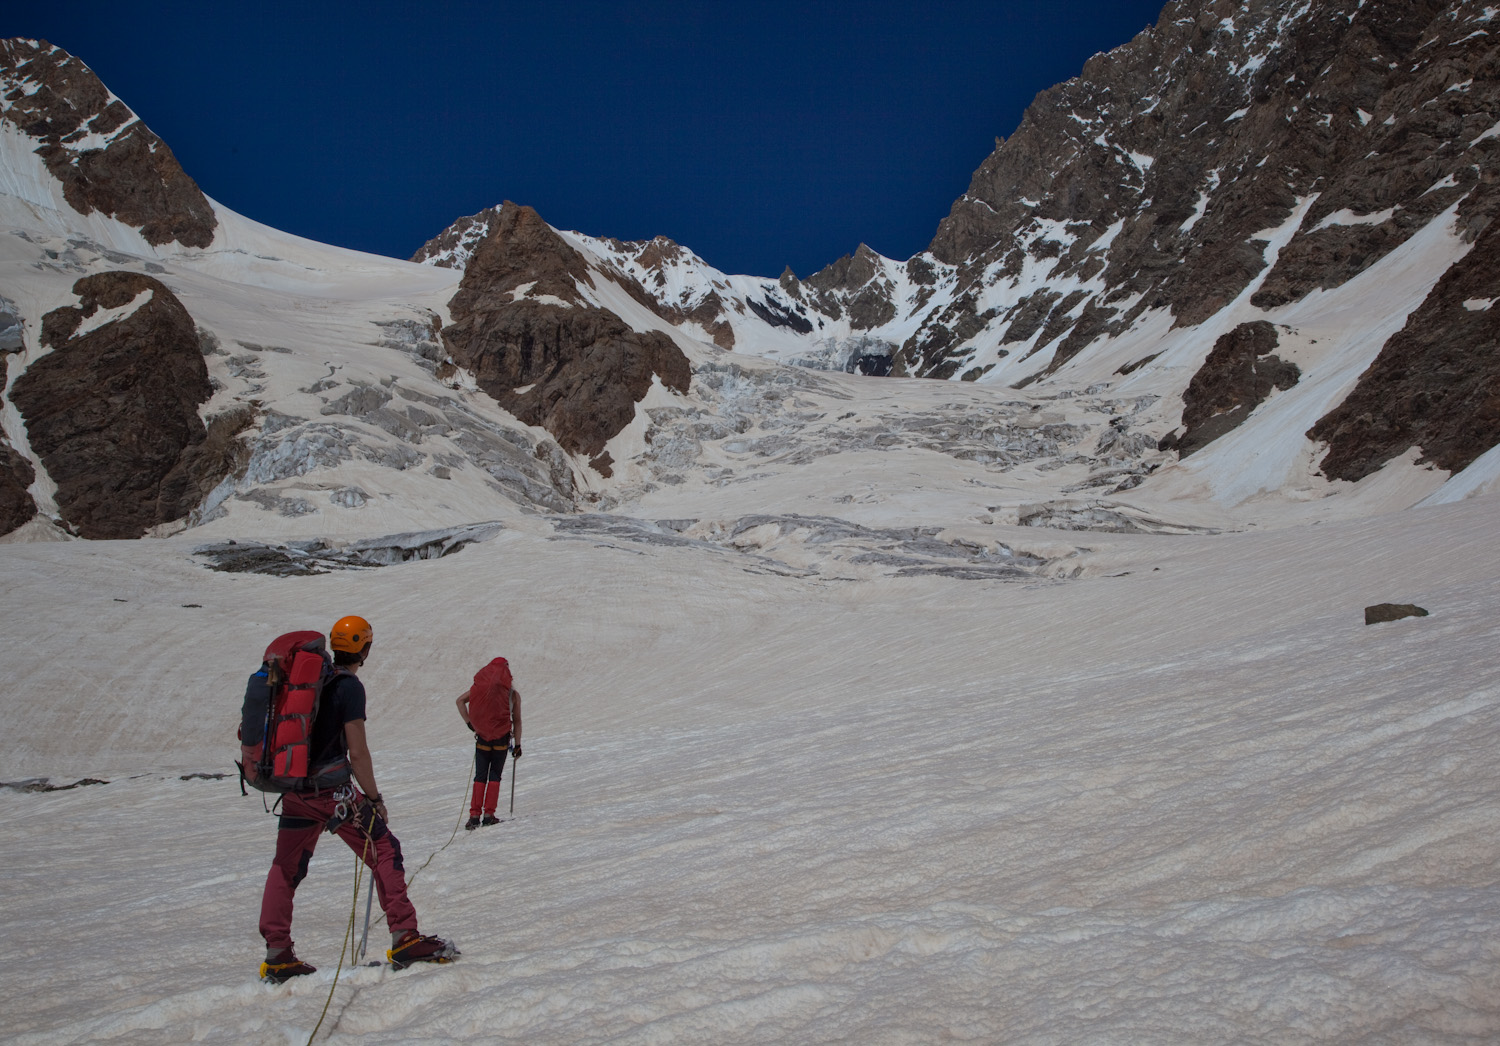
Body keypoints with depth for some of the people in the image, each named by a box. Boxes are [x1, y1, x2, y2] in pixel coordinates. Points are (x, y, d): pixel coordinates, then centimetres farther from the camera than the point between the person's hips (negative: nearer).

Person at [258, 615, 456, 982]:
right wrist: (375, 798, -6)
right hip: (332, 789, -7)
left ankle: (277, 956, 16)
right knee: (384, 851, 1)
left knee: (286, 867, 15)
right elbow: (358, 751, -15)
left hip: (295, 788, 7)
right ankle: (405, 939, -1)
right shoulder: (349, 686, -12)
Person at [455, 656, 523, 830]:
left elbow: (460, 700, 2)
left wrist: (469, 723, 4)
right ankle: (489, 815, 0)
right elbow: (517, 721, 3)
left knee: (480, 776, 6)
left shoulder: (480, 686, 7)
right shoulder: (513, 693, 2)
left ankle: (474, 815, -2)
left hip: (482, 736, 1)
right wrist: (517, 744, 8)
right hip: (501, 737, -1)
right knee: (494, 775, 7)